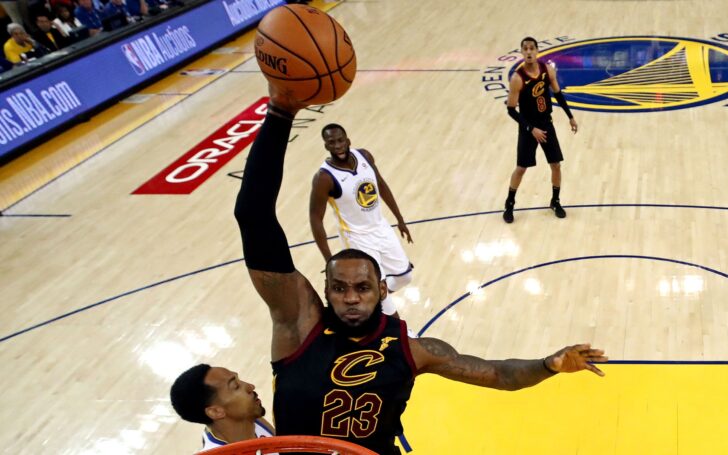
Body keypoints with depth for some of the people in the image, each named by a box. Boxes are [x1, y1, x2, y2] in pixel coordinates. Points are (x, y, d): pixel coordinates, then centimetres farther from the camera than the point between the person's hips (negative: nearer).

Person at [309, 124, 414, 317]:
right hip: (358, 237, -6)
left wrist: (399, 219, 13)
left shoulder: (364, 156, -9)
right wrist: (330, 261, -21)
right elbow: (315, 219, -20)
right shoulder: (324, 178, -25)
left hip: (381, 227, 6)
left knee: (404, 276, 17)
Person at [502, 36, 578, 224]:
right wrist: (531, 129, -22)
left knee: (556, 165, 8)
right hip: (528, 128, -4)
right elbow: (511, 110, -18)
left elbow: (558, 94, 9)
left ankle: (555, 201, 28)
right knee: (521, 168, 3)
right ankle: (509, 204, 22)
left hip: (547, 124, 4)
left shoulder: (548, 70, -7)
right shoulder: (517, 78, -21)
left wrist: (570, 116, 11)